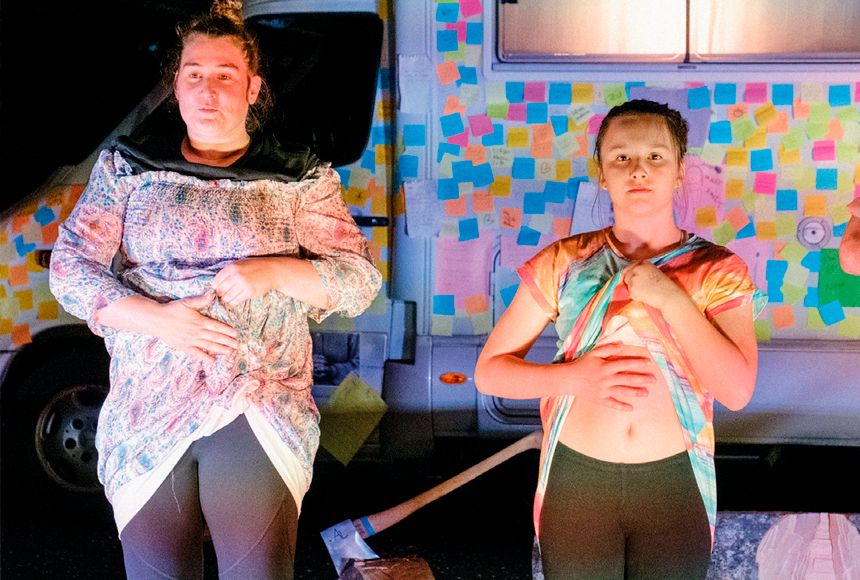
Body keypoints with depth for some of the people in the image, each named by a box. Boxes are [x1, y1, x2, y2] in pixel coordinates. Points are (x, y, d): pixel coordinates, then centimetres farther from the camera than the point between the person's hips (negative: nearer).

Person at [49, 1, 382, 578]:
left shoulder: (300, 179, 5)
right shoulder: (127, 168, 9)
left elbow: (361, 280, 2)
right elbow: (71, 266, 4)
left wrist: (274, 272, -15)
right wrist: (155, 318, -12)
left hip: (256, 417, -1)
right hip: (148, 416, 2)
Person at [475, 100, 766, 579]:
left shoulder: (716, 270, -2)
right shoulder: (564, 264, -2)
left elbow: (737, 391, -14)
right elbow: (489, 370, -2)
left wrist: (670, 298, -18)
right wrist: (574, 378, -17)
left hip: (675, 485, 0)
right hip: (577, 481, 0)